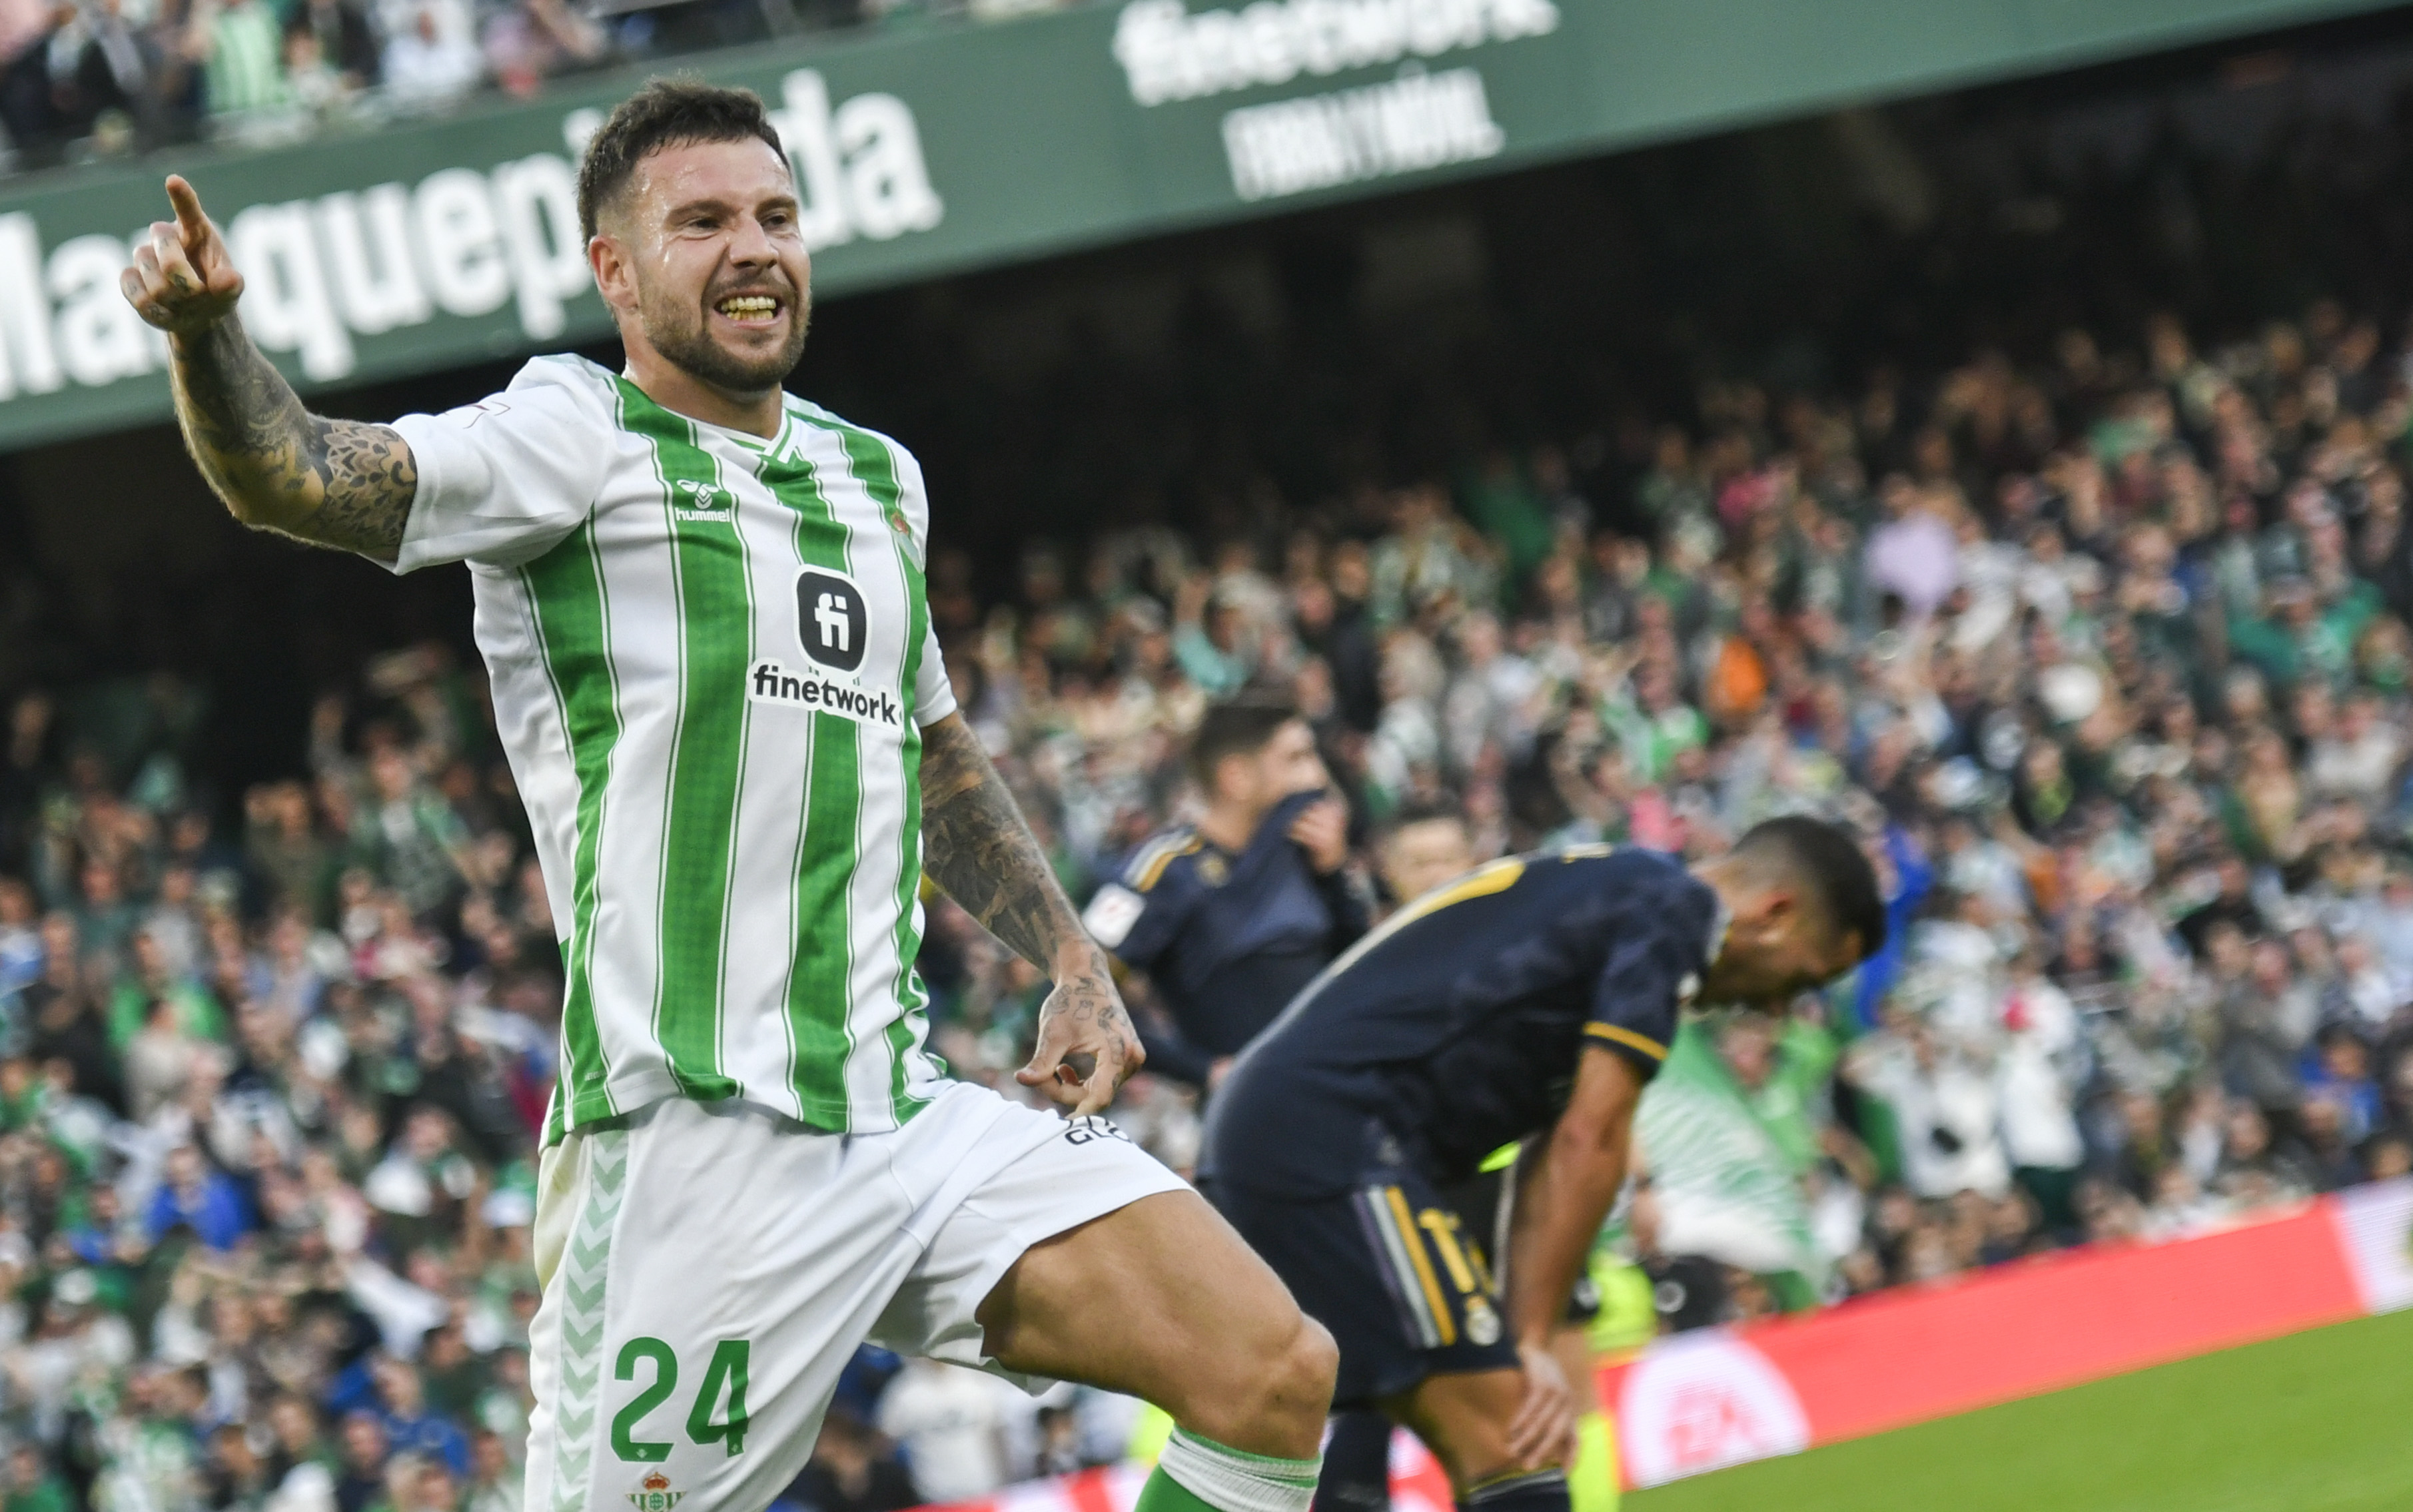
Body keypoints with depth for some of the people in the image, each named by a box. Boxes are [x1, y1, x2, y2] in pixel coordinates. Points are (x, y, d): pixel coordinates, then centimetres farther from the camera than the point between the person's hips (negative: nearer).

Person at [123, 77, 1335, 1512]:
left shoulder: (879, 476, 18)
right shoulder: (580, 437, -3)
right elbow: (302, 477, -20)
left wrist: (1071, 961, 24)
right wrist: (208, 330, -40)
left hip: (911, 1114, 6)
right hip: (695, 1143, -6)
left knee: (1277, 1376, -4)